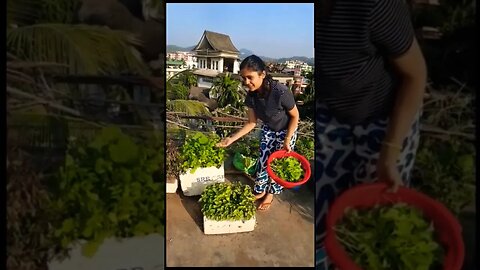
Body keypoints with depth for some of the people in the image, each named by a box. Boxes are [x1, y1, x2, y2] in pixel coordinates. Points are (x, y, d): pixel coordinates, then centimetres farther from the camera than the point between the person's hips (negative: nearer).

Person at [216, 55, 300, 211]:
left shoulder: (281, 92, -38)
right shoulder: (252, 95, -21)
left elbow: (295, 116, -22)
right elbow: (252, 123, -9)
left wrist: (287, 141, -21)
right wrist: (231, 139, -16)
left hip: (286, 131, -4)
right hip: (268, 129, 4)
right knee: (263, 160, 10)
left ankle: (271, 193, 31)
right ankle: (260, 191, 33)